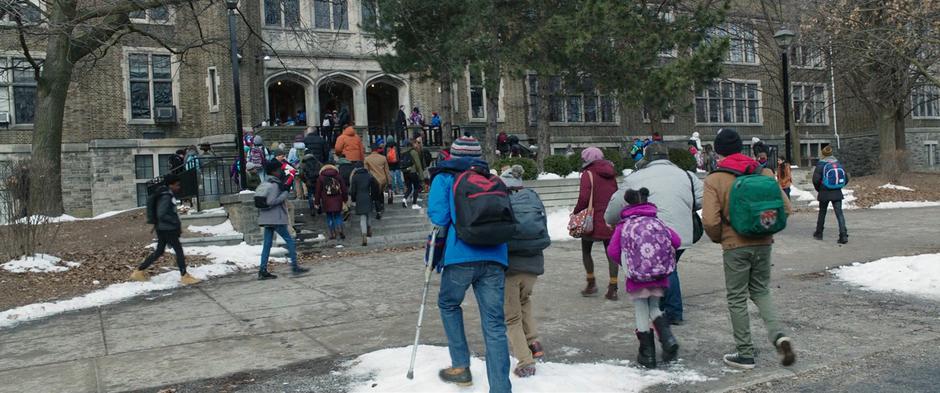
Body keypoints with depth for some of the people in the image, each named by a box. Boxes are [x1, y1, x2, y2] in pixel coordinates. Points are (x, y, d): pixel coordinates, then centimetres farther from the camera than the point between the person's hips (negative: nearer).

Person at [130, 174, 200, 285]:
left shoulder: (166, 195, 12)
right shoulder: (166, 197, -18)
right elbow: (161, 214, -24)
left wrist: (177, 224, 16)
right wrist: (176, 222, -18)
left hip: (162, 229, 10)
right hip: (167, 229, -10)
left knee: (159, 251, 16)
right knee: (179, 251, -3)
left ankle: (139, 271, 22)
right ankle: (184, 276, 2)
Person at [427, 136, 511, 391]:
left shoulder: (445, 178, 8)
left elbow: (438, 217, -4)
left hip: (461, 256, -3)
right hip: (495, 257, 3)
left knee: (448, 305, 24)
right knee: (494, 324, 4)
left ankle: (461, 366, 23)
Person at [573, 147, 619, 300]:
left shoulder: (588, 174, -8)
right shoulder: (611, 175, 11)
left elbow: (584, 198, -17)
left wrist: (576, 212, -3)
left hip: (593, 220, -5)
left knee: (586, 251, 14)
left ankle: (591, 284, 14)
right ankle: (612, 289, 4)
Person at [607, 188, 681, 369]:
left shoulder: (624, 225, 5)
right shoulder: (657, 221, 12)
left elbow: (613, 251, -3)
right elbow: (676, 241, 5)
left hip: (637, 273, -3)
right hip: (660, 272, 3)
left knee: (641, 310, 9)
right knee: (653, 307, 21)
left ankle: (647, 354, 13)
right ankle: (667, 337, -2)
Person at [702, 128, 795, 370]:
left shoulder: (714, 180, -11)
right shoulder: (764, 173, 1)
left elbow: (710, 221, -18)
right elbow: (785, 207, 1)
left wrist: (718, 238, 2)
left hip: (735, 247, -4)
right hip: (763, 244, 4)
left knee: (737, 299, 9)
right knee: (761, 291, 22)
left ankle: (745, 354, 15)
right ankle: (778, 335, 2)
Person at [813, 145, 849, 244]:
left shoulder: (820, 165, -9)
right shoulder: (838, 164, 3)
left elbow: (816, 180, -15)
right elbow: (846, 179, 6)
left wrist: (818, 189, 3)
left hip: (824, 193, -2)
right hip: (837, 193, 2)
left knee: (822, 213, 14)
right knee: (839, 213, 0)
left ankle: (819, 233, 25)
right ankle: (843, 235, -11)